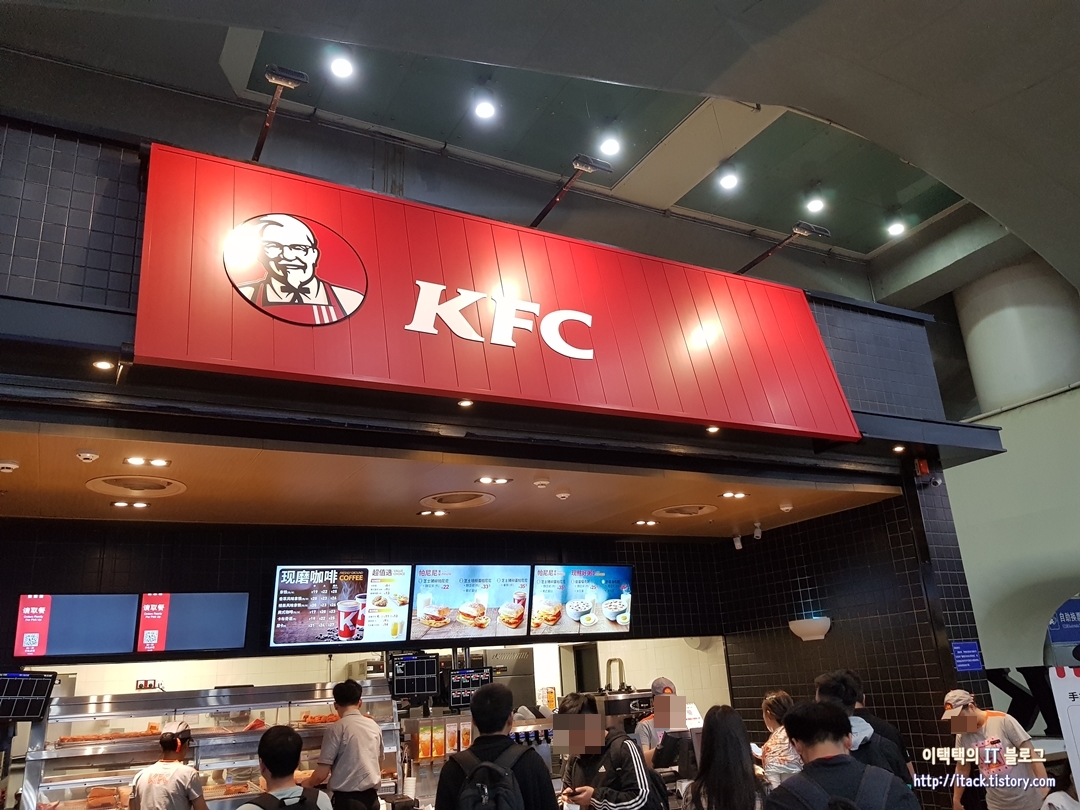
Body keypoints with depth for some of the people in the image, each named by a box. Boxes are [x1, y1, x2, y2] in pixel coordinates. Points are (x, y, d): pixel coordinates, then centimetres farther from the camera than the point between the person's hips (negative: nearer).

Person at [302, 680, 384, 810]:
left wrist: (308, 783, 12)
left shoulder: (337, 729, -10)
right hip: (372, 797, 5)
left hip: (346, 799, -5)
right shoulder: (374, 726, 7)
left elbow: (321, 774, -10)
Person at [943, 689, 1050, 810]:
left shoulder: (1003, 721, -16)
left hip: (1027, 799, -3)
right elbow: (962, 769, 8)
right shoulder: (962, 736, -3)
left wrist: (1045, 787, -18)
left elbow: (1030, 754, -14)